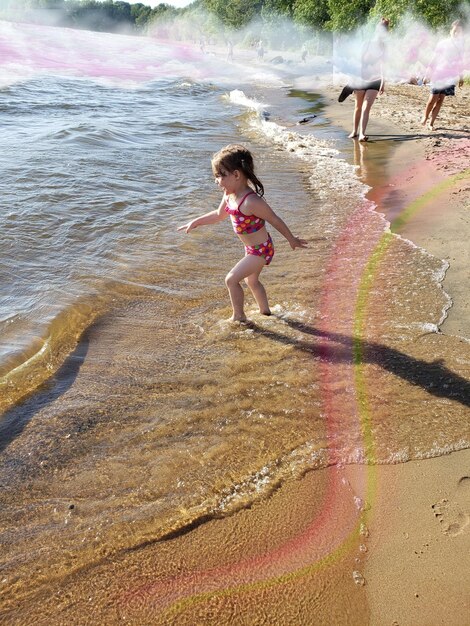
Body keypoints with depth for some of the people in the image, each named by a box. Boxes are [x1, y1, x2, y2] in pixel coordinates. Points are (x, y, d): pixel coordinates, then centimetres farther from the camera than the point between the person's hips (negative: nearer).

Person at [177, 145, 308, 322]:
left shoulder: (251, 202, -32)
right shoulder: (229, 195, -5)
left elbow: (275, 221, -21)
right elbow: (219, 215, 15)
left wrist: (292, 240, -10)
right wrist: (195, 222, 16)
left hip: (261, 250, -10)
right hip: (252, 248, 10)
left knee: (231, 279, -11)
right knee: (252, 280, 26)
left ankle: (239, 317, 7)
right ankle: (265, 311, 45)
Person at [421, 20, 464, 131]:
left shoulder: (460, 46, 5)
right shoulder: (442, 44, -4)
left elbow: (460, 63, 15)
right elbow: (434, 60, 0)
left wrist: (461, 77, 17)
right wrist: (427, 75, -1)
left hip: (451, 77, 3)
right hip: (438, 75, -3)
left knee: (440, 100, 1)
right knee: (433, 99, -5)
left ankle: (431, 123, 6)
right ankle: (425, 116, 19)